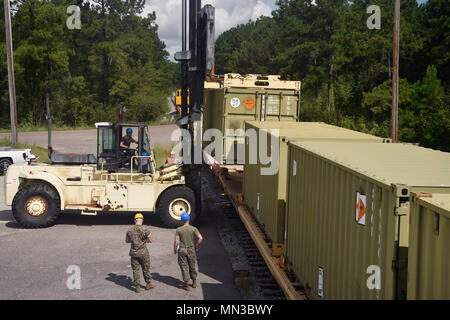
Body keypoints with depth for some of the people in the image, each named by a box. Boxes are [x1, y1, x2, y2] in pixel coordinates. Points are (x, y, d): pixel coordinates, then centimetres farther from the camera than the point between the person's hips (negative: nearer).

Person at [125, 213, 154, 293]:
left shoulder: (130, 230, -3)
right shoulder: (144, 230, -15)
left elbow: (127, 241, 10)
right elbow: (150, 241, -9)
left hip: (134, 253, 3)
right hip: (143, 252, -3)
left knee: (135, 269, 10)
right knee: (146, 269, 13)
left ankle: (137, 287, 11)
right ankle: (148, 284, 26)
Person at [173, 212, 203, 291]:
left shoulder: (179, 230, -9)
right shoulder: (193, 229, -7)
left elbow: (176, 241, -9)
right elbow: (200, 238, -14)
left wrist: (174, 249, 7)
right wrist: (196, 246, 2)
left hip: (182, 250, -1)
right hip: (191, 250, 1)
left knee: (184, 267, 7)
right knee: (192, 266, 18)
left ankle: (186, 285, 9)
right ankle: (194, 282, 30)